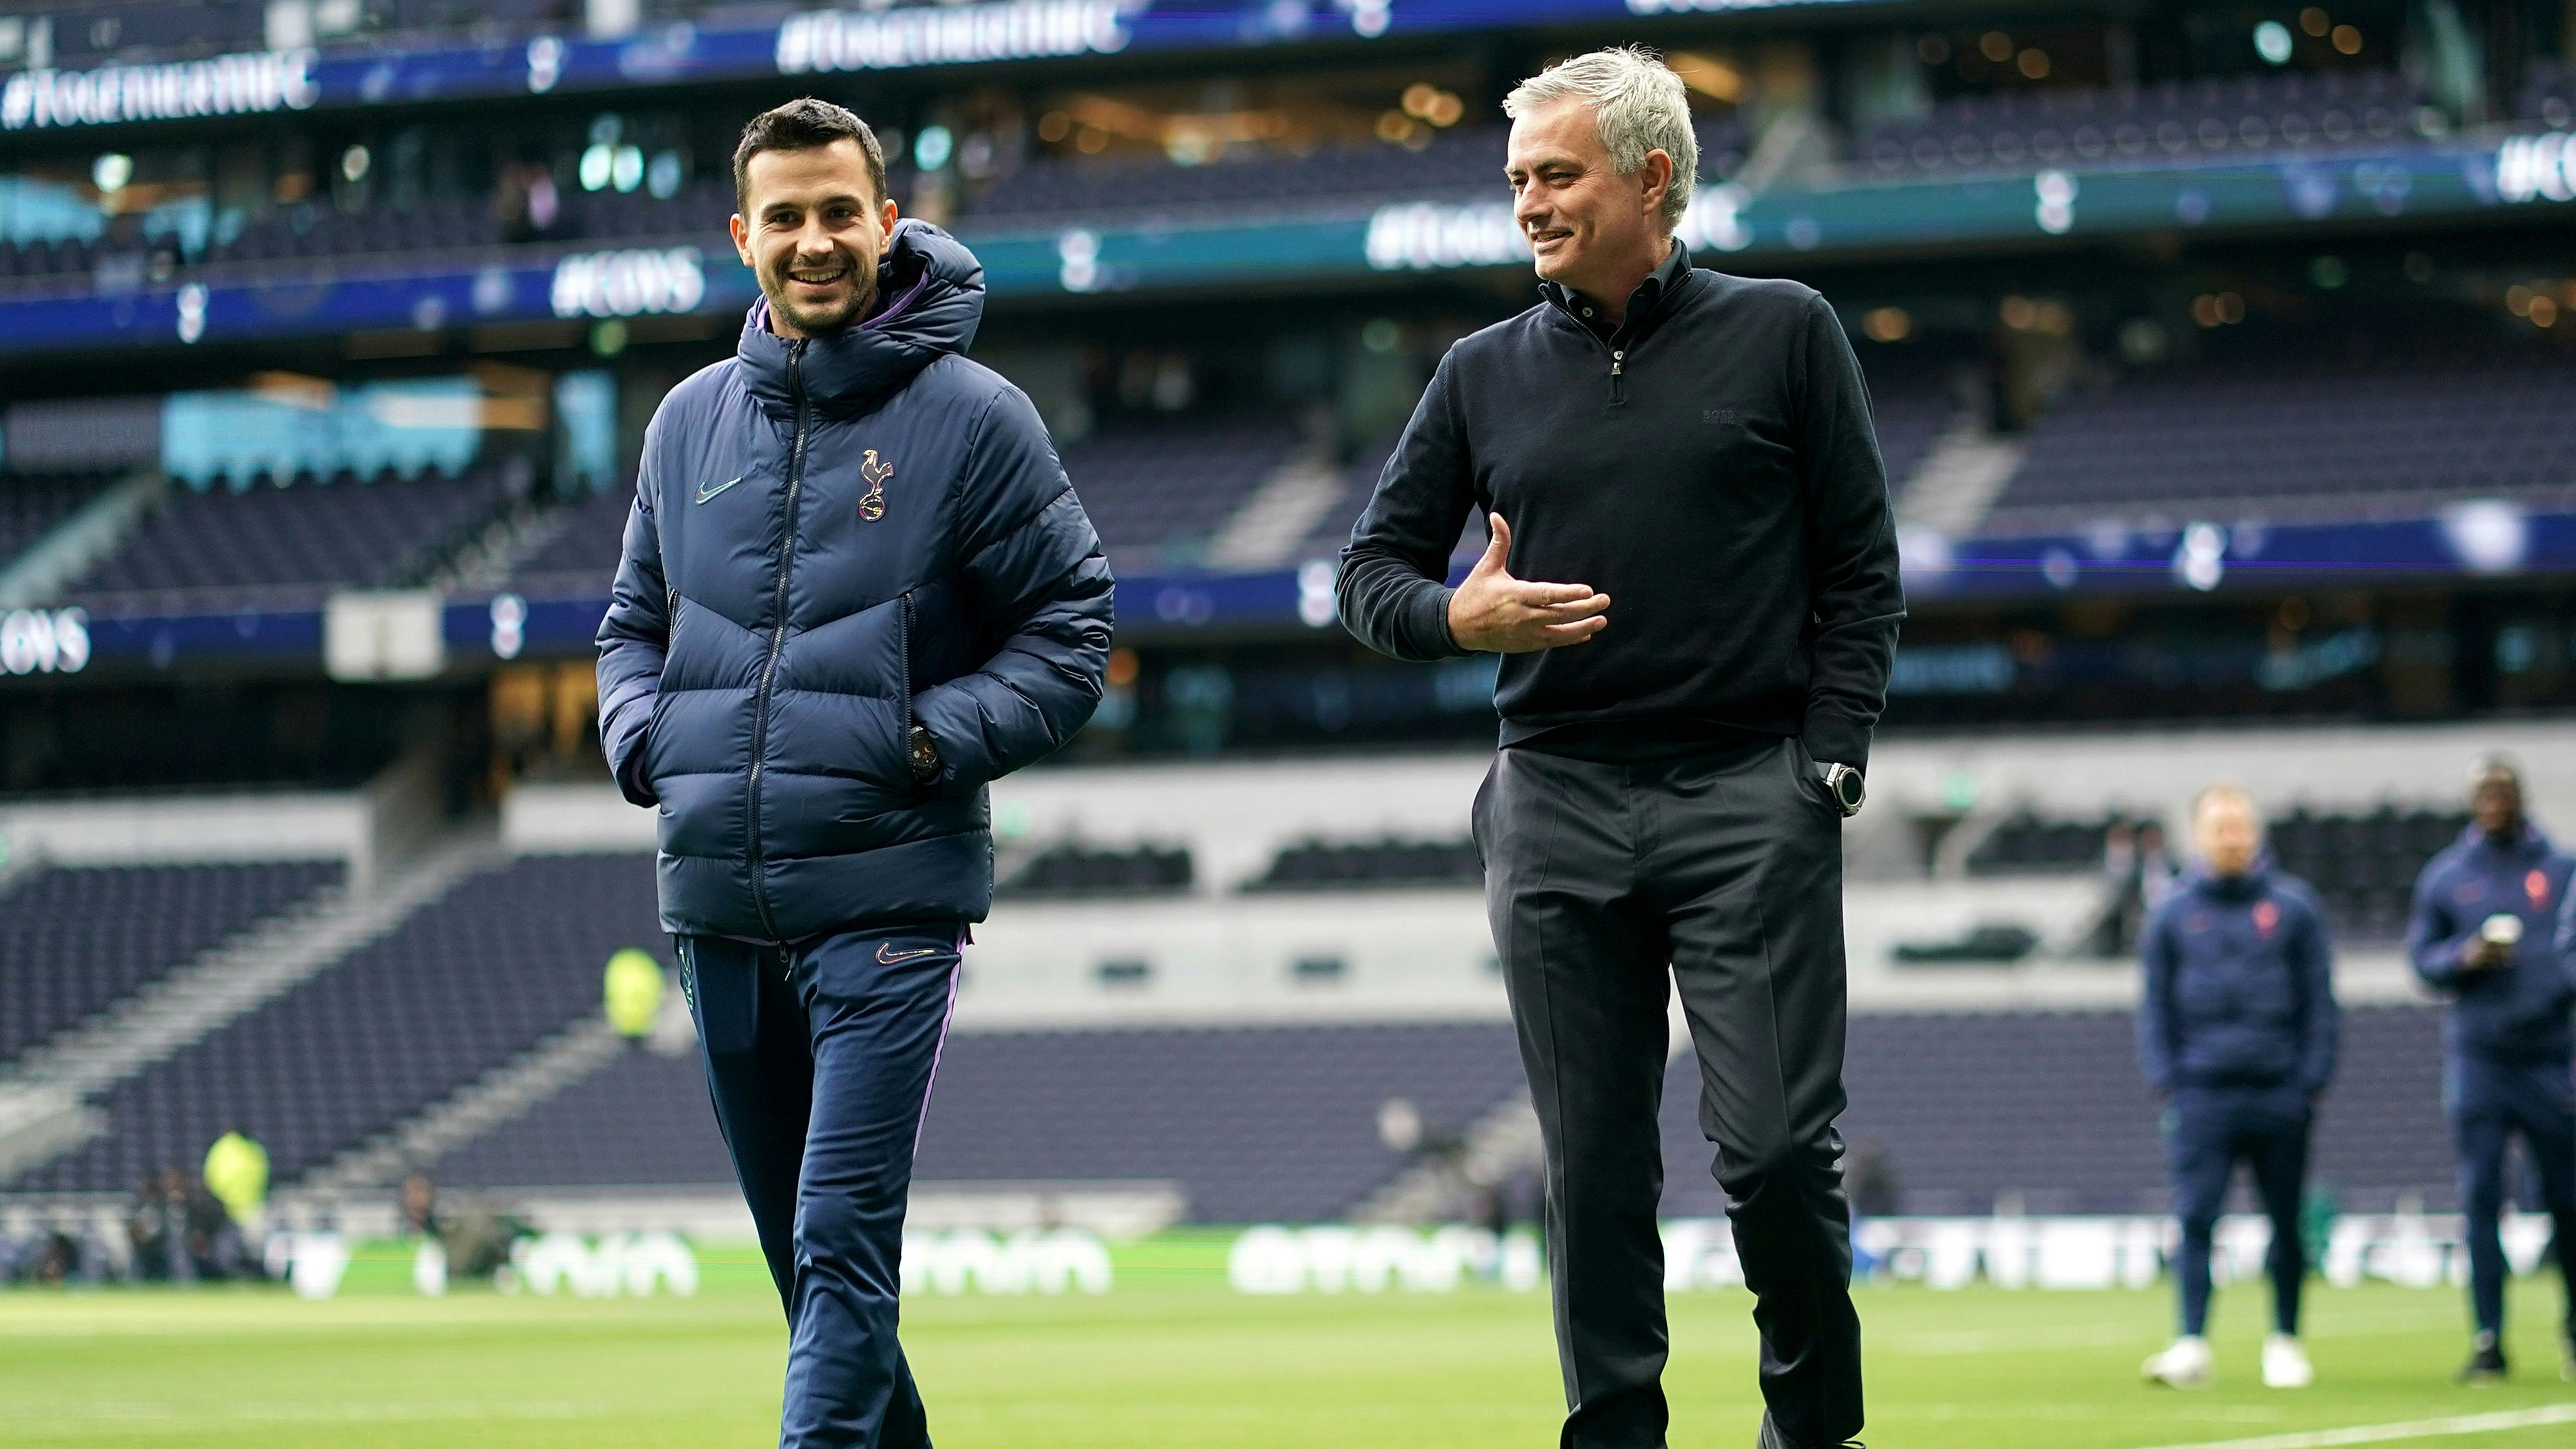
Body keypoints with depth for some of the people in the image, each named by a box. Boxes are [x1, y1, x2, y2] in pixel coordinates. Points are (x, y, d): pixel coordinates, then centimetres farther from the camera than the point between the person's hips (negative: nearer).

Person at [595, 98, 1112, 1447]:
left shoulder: (972, 417, -2)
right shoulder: (691, 422, 11)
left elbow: (1070, 626, 0)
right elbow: (634, 619, 22)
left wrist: (941, 740, -14)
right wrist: (642, 738, 2)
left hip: (888, 895, -5)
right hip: (714, 897, 5)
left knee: (846, 1242, -14)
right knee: (799, 1252, 13)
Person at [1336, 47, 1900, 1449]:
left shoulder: (1783, 334, 6)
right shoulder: (1486, 374, 13)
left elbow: (1860, 569, 6)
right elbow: (1373, 566, 16)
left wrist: (1826, 764, -4)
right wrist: (1455, 614, -6)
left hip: (1748, 800, -3)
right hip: (1556, 808, 3)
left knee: (1775, 1147, -8)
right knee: (1594, 1166, 2)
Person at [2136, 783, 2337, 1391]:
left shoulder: (2294, 905, 5)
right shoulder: (2173, 913, 7)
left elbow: (2319, 1000, 6)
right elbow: (2156, 1006, 10)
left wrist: (2312, 1082, -2)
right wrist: (2166, 1082, -1)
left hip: (2280, 1093, 0)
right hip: (2204, 1091, 0)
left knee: (2286, 1223, 6)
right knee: (2195, 1218, -11)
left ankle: (2285, 1342, 18)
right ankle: (2192, 1347, -14)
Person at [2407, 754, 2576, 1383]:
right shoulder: (2444, 876, 9)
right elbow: (2423, 955, 11)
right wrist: (2465, 958, -9)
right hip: (2476, 1057, 1)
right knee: (2481, 1197, -4)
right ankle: (2488, 1341, -2)